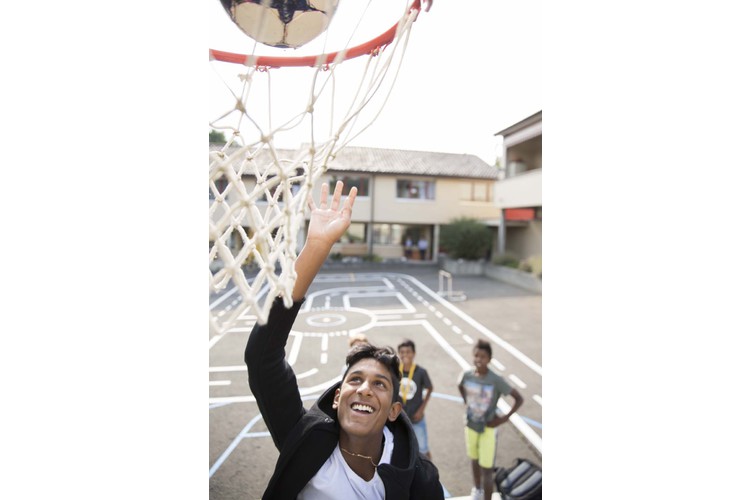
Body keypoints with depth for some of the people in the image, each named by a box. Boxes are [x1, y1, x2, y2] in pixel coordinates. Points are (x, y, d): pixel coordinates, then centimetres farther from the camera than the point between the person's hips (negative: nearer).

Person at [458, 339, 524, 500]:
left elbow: (519, 399, -19)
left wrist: (504, 418, -17)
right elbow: (460, 385, 10)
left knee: (486, 470, 2)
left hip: (488, 428, -4)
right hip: (471, 425, 5)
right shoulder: (467, 375, -15)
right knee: (474, 460, 26)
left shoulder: (496, 381, -27)